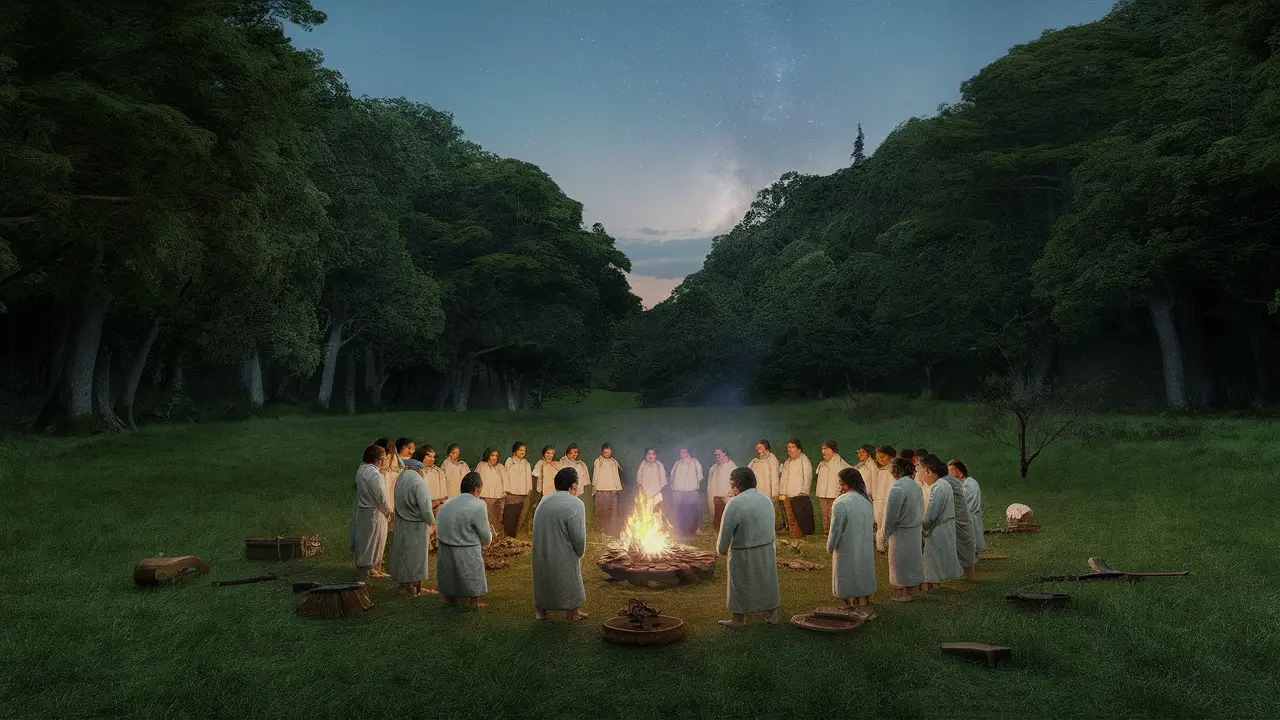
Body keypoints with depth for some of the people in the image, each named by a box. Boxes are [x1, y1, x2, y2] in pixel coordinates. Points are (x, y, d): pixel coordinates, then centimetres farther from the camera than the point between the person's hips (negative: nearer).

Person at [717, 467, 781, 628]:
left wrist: (722, 549, 1)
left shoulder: (735, 503, -20)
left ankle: (739, 619, 21)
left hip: (744, 554, -6)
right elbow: (769, 526, 7)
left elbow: (725, 531, -15)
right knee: (768, 582, 18)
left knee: (741, 585, 10)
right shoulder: (766, 499, 2)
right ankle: (772, 615, 27)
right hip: (768, 550, 6)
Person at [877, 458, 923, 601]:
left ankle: (907, 593, 15)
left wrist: (884, 537, -7)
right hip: (915, 530, 8)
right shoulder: (914, 485, 3)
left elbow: (891, 517, -19)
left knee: (902, 563, 5)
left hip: (901, 533, -8)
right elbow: (920, 511, 9)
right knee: (912, 559, 19)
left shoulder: (897, 488, -23)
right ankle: (913, 589, 30)